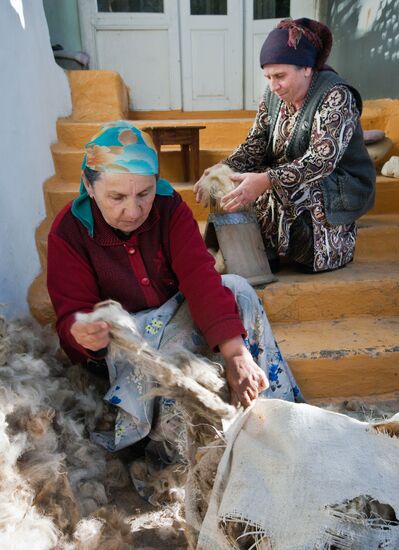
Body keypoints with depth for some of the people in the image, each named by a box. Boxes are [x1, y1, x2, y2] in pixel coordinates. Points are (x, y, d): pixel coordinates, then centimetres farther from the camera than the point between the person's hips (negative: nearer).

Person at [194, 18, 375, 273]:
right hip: (301, 185, 6)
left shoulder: (336, 96, -19)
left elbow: (321, 161, -31)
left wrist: (266, 181, -46)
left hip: (342, 187, -6)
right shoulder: (274, 95, 0)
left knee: (277, 190, -32)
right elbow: (255, 145, -5)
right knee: (239, 185, -14)